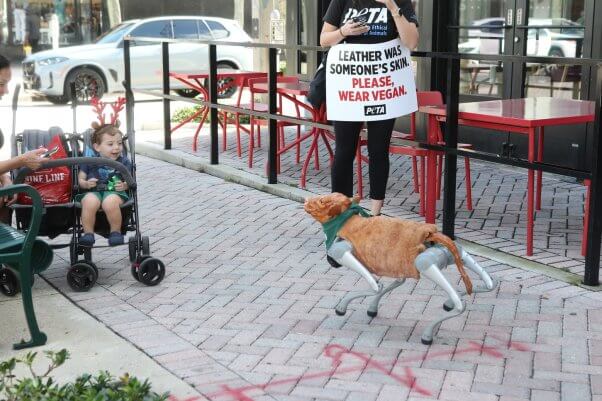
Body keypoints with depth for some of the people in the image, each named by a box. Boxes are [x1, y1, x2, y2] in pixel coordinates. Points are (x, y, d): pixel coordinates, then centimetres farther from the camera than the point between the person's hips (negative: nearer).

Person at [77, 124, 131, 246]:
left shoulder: (124, 161, 11)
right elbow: (80, 179, 14)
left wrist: (125, 185, -10)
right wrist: (86, 184, -9)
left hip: (114, 192, 0)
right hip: (93, 192, 0)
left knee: (110, 202, -37)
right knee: (90, 202, -36)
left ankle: (116, 232, -11)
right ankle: (88, 233, -18)